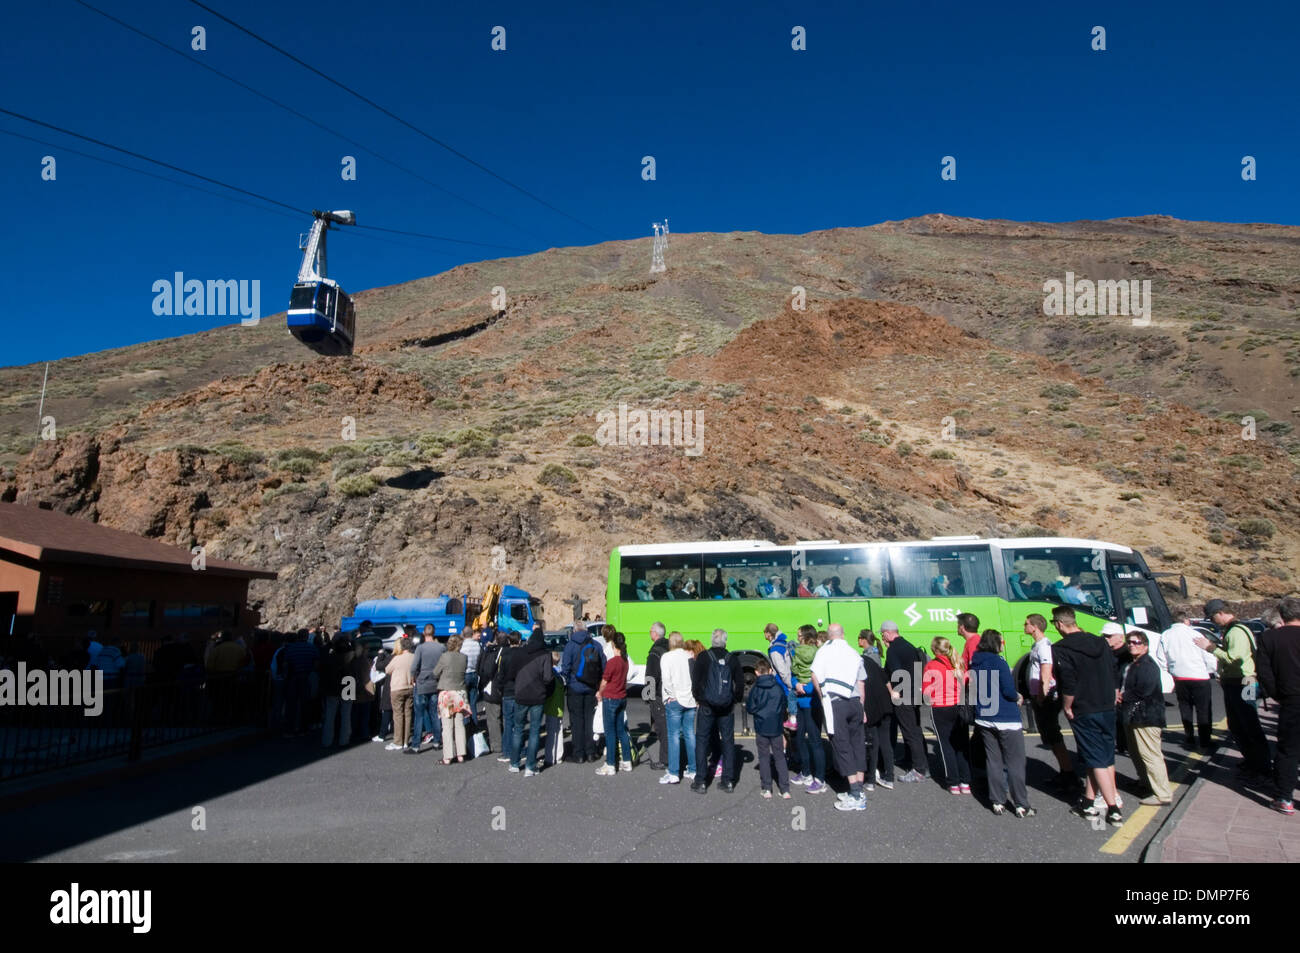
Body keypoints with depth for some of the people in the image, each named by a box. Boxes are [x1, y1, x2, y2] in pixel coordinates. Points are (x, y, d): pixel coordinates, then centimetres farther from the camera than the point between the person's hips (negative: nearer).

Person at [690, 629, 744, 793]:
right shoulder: (732, 659, 2)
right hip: (727, 708, 2)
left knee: (702, 741, 6)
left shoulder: (703, 657, -6)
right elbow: (740, 683, 5)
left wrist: (699, 698, 6)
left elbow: (695, 680, -6)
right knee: (728, 741, 10)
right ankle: (728, 781, 12)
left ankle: (700, 781, 6)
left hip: (706, 706, -2)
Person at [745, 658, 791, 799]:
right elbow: (784, 709, 8)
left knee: (764, 758, 8)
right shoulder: (779, 688, -1)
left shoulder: (755, 688, -7)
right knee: (780, 757, 10)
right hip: (777, 729, 2)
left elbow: (749, 708, -3)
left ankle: (767, 789, 8)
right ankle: (785, 790, 7)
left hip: (761, 728, -2)